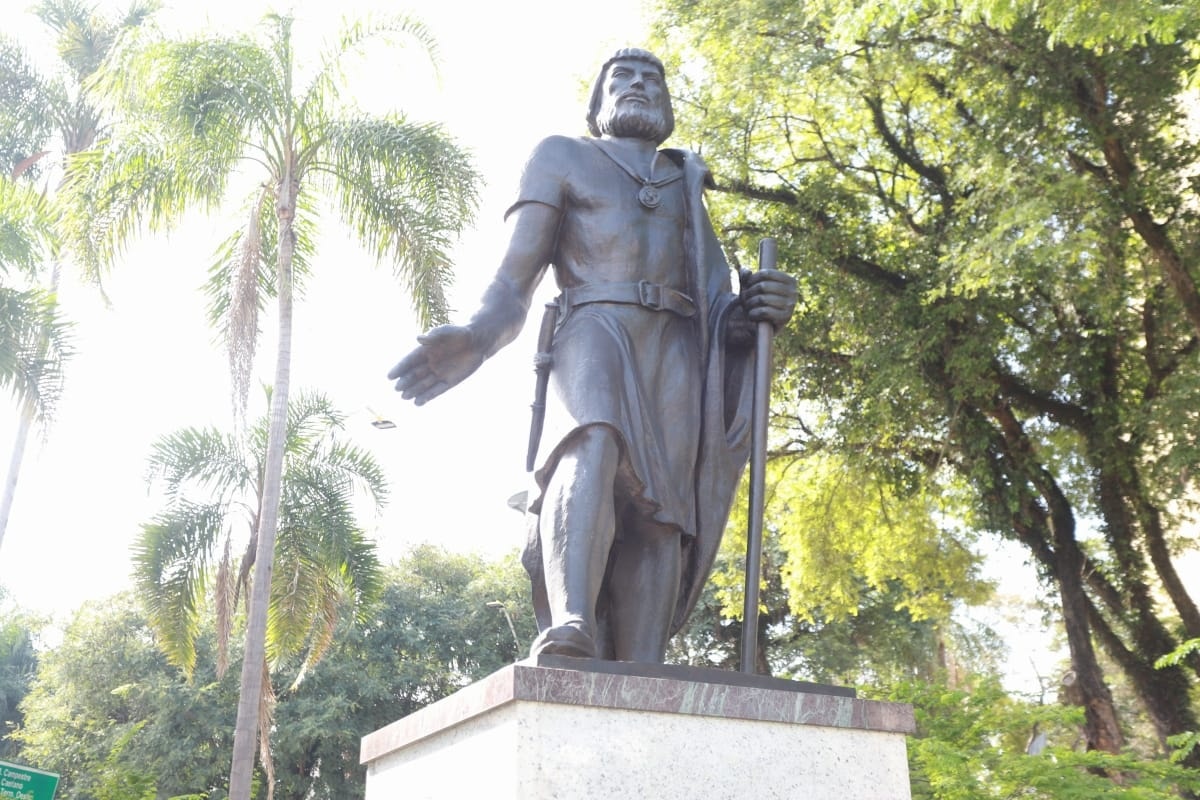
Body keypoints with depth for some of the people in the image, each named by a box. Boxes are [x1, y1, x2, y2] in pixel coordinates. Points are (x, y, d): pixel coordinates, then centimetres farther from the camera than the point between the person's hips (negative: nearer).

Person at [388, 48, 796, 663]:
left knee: (658, 513, -15)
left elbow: (715, 301, 23)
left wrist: (757, 309, -1)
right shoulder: (562, 159, 22)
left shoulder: (685, 182, 33)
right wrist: (476, 336, -13)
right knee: (592, 445, -35)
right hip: (594, 329, -3)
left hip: (675, 347, 3)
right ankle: (569, 627, -52)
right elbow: (514, 278, 8)